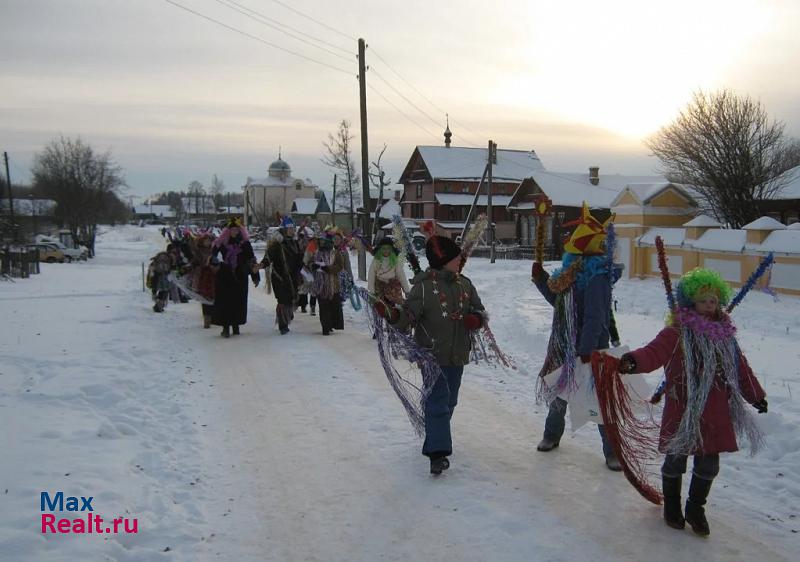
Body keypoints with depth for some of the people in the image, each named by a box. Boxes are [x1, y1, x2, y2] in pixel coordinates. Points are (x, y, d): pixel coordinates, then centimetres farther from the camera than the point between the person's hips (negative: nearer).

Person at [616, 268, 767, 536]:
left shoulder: (725, 334, 9)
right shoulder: (677, 333, -12)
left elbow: (740, 367, 21)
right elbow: (654, 352, -30)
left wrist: (756, 395, 28)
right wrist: (634, 361, -51)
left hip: (716, 413, 5)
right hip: (683, 412, -5)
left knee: (709, 465, 13)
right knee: (676, 461, 9)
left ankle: (696, 509, 35)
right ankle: (672, 507, 32)